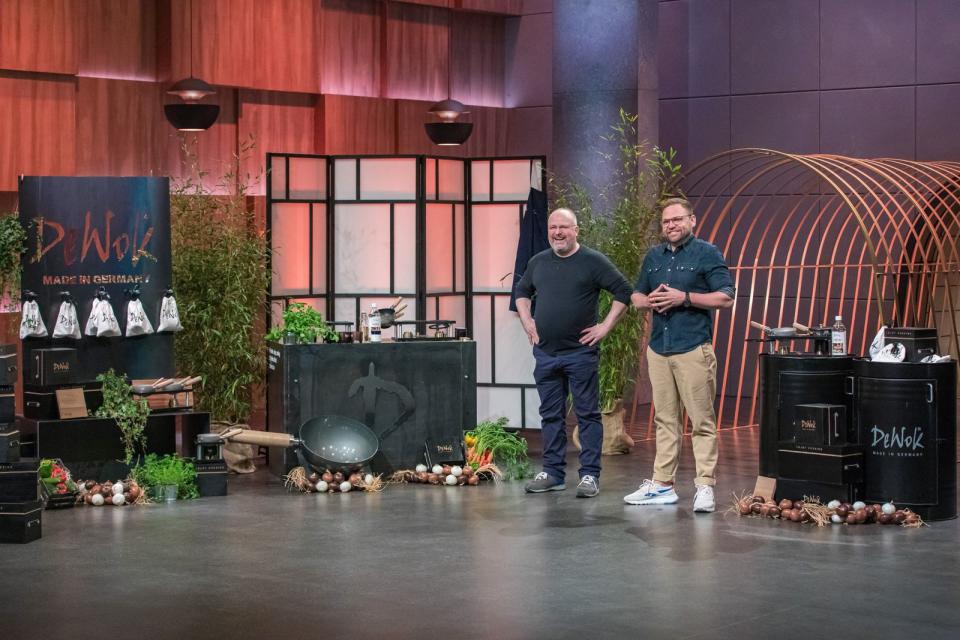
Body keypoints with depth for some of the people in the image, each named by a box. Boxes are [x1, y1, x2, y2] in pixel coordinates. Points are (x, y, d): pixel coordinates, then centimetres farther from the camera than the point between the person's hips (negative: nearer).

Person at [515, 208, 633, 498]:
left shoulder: (593, 261, -5)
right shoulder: (538, 262, 10)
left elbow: (624, 291, -5)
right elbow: (521, 292, 26)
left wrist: (606, 326, -8)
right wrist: (527, 322, 14)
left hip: (580, 352, -5)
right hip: (545, 353, 5)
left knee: (588, 414, -1)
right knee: (551, 415, 10)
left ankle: (590, 475, 1)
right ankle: (552, 473, 17)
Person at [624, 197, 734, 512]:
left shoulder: (707, 254, -1)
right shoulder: (653, 257, 16)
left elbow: (726, 297, -8)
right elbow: (636, 296, 22)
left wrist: (684, 297, -15)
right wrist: (650, 300, -2)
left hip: (693, 350, -6)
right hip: (658, 350, 6)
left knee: (702, 421, -5)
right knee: (665, 420, 10)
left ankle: (705, 487, -4)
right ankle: (662, 484, 13)